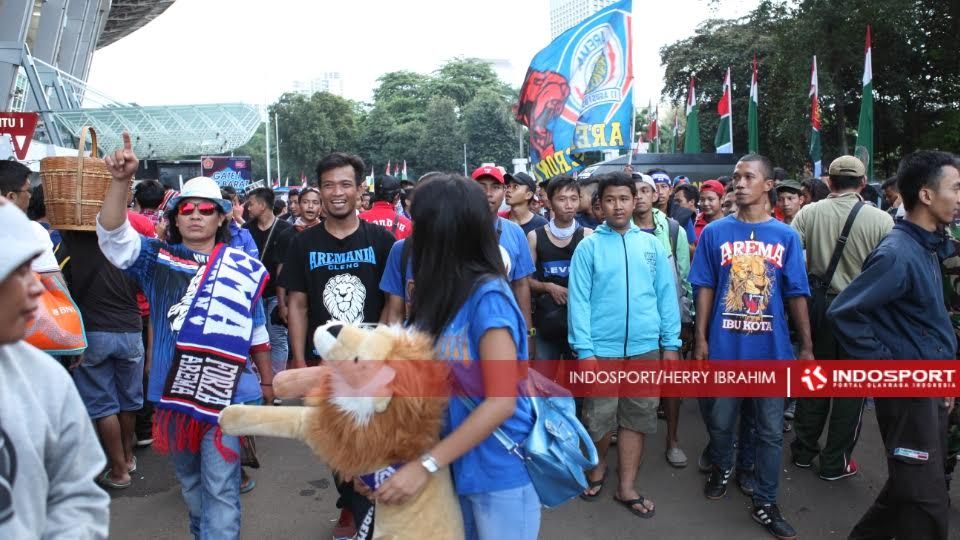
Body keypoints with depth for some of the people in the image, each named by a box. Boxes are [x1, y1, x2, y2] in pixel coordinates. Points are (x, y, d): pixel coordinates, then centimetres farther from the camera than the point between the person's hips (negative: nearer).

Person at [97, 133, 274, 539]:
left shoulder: (243, 268, 2)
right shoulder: (157, 260, 1)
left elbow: (257, 332, 8)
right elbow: (111, 233, -15)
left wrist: (267, 380, 12)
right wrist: (121, 181, -29)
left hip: (225, 393, -2)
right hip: (173, 391, 2)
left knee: (220, 486, -1)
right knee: (188, 479, 22)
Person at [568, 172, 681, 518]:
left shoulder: (652, 245, 5)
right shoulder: (589, 246, -3)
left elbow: (666, 295, 6)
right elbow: (579, 300, -7)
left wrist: (671, 343, 2)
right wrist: (584, 349, -13)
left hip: (644, 348, 3)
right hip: (602, 349, -2)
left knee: (636, 419, 10)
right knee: (599, 419, 8)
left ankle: (626, 488, 23)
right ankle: (598, 468, 35)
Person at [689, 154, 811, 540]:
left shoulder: (786, 236, 0)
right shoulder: (715, 232, -2)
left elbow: (796, 295, 2)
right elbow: (705, 288, 1)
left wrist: (806, 346, 0)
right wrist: (700, 339, -2)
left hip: (771, 349, 1)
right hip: (725, 346, 0)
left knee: (771, 430, 9)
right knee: (721, 421, 15)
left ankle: (765, 503, 24)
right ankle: (721, 468, 42)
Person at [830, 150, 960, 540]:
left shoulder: (926, 247, 9)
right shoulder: (897, 253, -21)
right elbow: (843, 313, -25)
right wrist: (882, 366, -19)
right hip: (907, 390, -9)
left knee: (911, 486, 21)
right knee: (927, 502, 0)